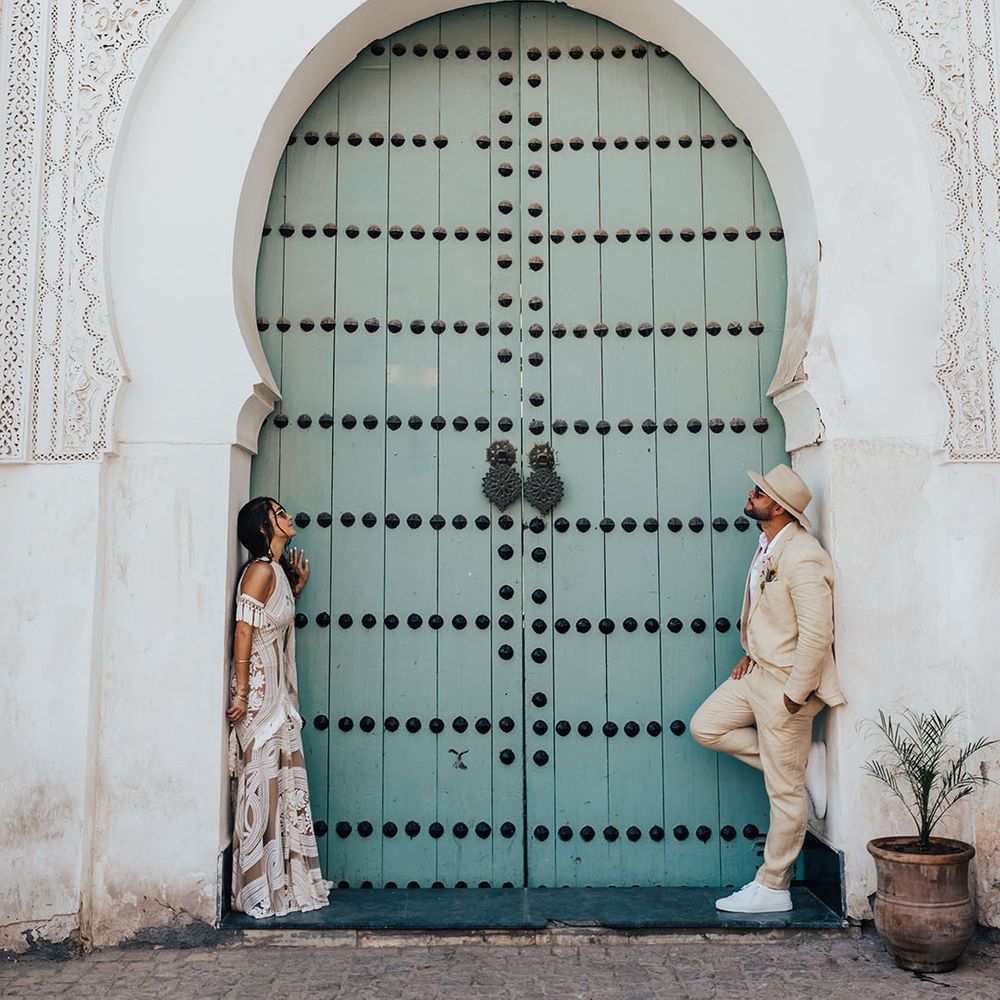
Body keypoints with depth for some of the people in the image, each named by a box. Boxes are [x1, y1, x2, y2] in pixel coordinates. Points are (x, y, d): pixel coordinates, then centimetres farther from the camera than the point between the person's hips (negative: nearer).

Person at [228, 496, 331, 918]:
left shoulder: (278, 570, 15)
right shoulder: (261, 570, -13)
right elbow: (243, 631, -18)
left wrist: (297, 586, 16)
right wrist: (241, 693, -21)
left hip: (277, 693, 10)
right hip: (258, 691, -10)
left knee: (283, 782, 13)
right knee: (261, 782, -4)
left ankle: (285, 883, 23)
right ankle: (259, 894, 6)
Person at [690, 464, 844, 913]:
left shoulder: (802, 558, -23)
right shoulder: (768, 546, 8)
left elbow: (816, 633, -25)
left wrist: (795, 696, -20)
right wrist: (750, 654, 11)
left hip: (786, 682, -10)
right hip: (757, 672, 10)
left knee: (785, 791, 2)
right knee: (706, 726, 10)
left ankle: (773, 889, 16)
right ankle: (802, 760, 13)